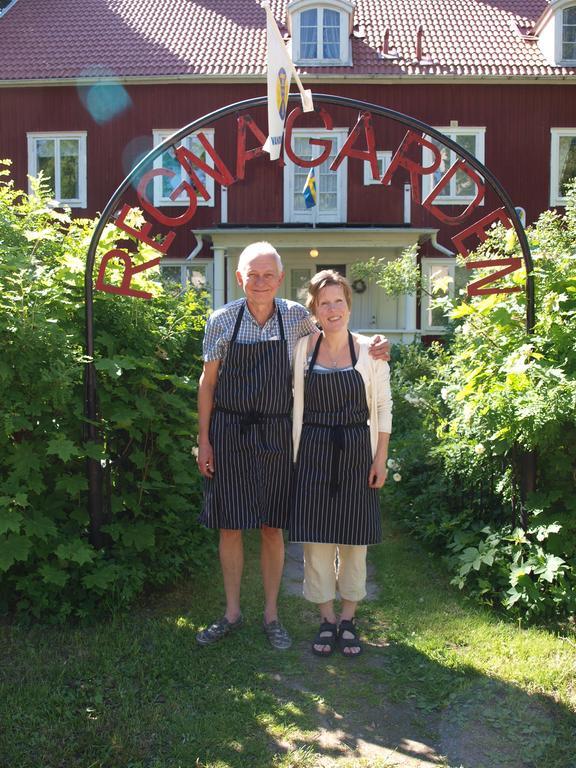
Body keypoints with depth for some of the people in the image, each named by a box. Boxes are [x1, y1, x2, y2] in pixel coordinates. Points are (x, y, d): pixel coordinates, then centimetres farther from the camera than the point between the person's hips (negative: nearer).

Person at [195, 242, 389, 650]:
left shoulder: (296, 317, -2)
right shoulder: (222, 320, -3)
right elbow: (208, 382, 2)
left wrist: (370, 348, -5)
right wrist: (204, 440, 0)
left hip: (276, 435, 0)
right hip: (229, 432, 0)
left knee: (273, 528, 9)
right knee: (230, 527, 8)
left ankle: (272, 614, 25)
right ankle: (232, 613, 26)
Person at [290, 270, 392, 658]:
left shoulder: (370, 352, -2)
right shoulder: (301, 350, 0)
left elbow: (383, 408, 2)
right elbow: (294, 405, 4)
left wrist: (381, 459, -2)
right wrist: (292, 456, 0)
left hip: (357, 452, 0)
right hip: (314, 452, 1)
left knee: (354, 538, 7)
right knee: (316, 538, 4)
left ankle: (349, 620, 24)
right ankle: (327, 619, 22)